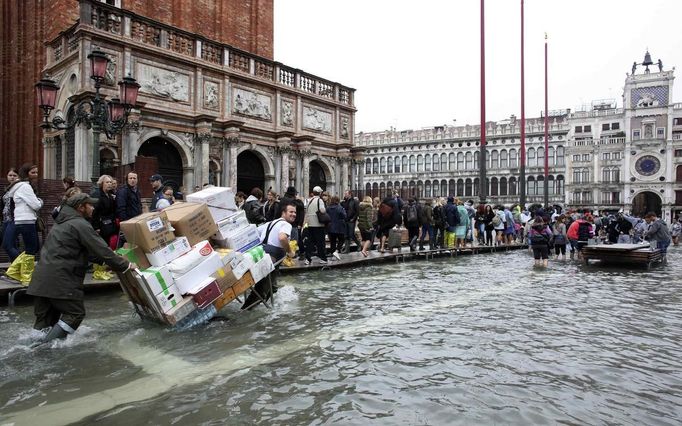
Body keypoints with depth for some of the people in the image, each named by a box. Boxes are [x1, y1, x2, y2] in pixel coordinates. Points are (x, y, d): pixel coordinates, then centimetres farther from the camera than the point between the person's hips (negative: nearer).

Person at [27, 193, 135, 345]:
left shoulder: (62, 222, 23)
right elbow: (101, 250, -13)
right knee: (76, 313, 1)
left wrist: (115, 261, 23)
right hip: (61, 280, -9)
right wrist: (126, 265, -5)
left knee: (45, 318, 15)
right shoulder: (80, 224, -9)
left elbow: (87, 251, 25)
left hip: (40, 279, 10)